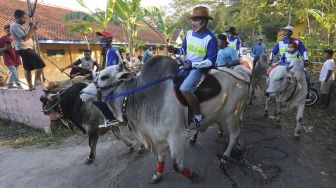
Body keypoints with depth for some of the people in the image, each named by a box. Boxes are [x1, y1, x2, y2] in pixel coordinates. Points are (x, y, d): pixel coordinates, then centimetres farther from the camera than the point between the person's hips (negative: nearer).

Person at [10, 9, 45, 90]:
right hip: (24, 49, -11)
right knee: (41, 64, -14)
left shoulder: (20, 25, 17)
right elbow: (25, 38, -22)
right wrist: (33, 30, -15)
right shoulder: (15, 26, -13)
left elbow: (27, 36, 17)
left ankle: (31, 86, 15)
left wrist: (31, 29, 4)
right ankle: (37, 81, -7)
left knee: (28, 68, 11)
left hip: (26, 49, 11)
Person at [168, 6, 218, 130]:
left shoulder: (210, 38, -15)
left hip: (199, 68, -8)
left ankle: (199, 117, -12)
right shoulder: (189, 33, 4)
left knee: (184, 89, -28)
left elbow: (210, 61, -18)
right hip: (186, 65, 8)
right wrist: (175, 50, -7)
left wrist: (191, 64, -23)